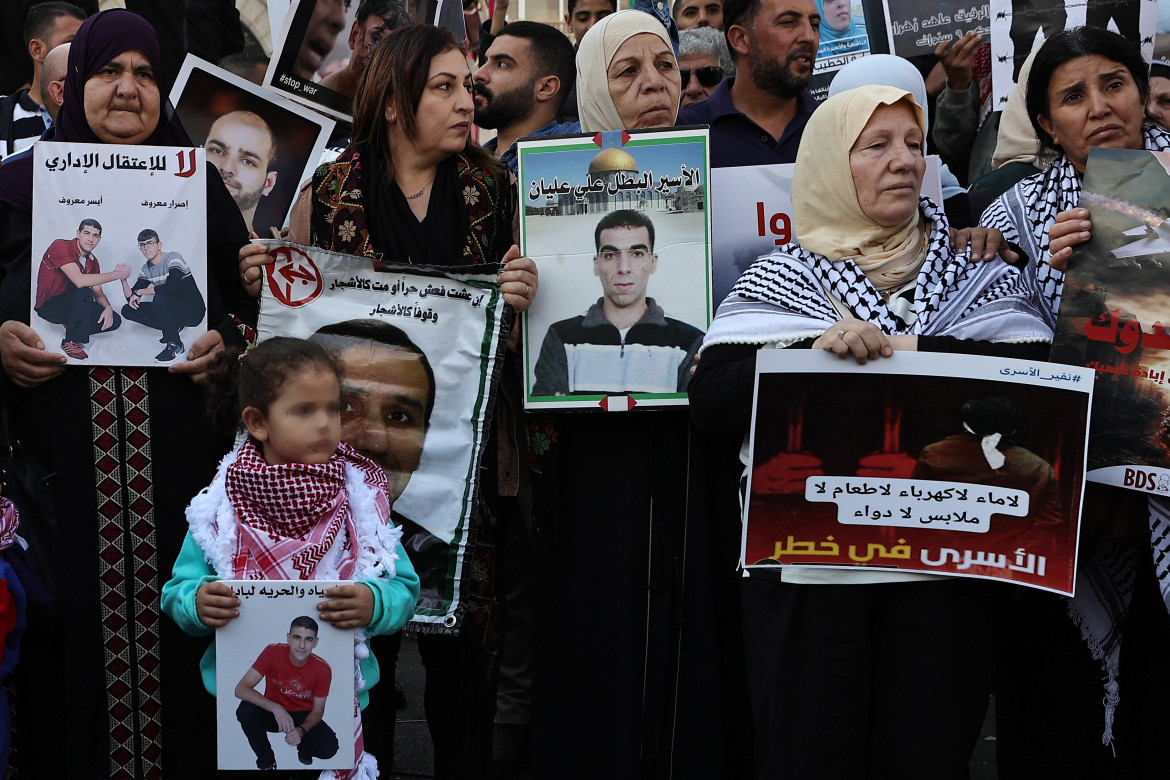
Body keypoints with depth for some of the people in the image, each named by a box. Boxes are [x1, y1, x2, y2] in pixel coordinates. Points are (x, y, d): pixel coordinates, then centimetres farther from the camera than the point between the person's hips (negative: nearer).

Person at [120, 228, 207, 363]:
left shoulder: (173, 258, -16)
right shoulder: (146, 269, 6)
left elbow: (171, 288, -33)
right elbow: (131, 299, 4)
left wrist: (139, 292, -22)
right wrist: (123, 279, -14)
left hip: (193, 311, -8)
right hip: (172, 311, 8)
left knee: (159, 298, -36)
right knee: (127, 310, -1)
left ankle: (175, 344, -19)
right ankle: (173, 327, 5)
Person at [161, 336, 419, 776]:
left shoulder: (362, 501, -5)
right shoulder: (220, 507, -5)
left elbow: (405, 587, -6)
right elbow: (177, 590, -2)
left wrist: (374, 604, -27)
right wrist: (198, 603, -24)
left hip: (337, 702, 0)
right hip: (243, 702, 0)